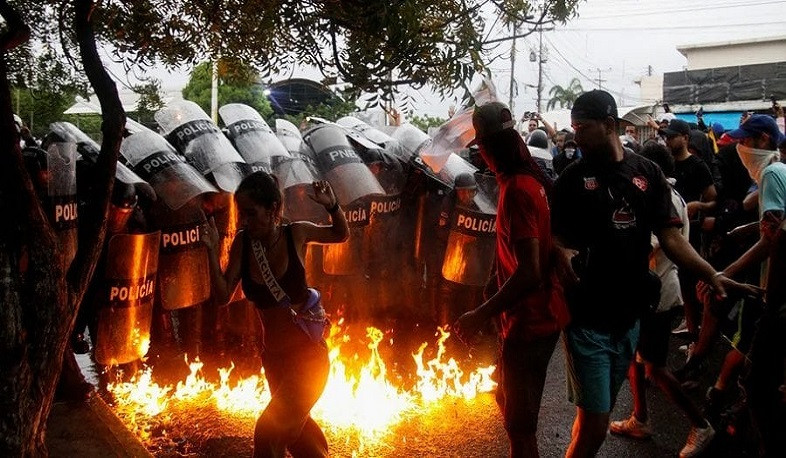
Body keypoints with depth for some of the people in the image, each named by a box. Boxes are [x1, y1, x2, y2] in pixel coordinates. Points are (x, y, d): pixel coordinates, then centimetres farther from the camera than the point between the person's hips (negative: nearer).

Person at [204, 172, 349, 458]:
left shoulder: (296, 234, -13)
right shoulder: (242, 243, -8)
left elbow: (342, 235, 5)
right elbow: (222, 297, -7)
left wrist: (332, 206, -14)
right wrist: (212, 251, -19)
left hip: (308, 355, -4)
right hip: (274, 357, 5)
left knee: (269, 431, -16)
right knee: (296, 429, 24)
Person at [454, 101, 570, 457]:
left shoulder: (516, 190, -24)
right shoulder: (533, 178, 5)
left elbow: (529, 272, -29)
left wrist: (480, 315, -23)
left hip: (528, 321, -9)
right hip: (540, 313, 10)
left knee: (519, 424, 5)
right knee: (510, 401, 26)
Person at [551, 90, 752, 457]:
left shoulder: (647, 173, 3)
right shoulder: (572, 178, -3)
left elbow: (670, 237, 0)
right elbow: (555, 235, 0)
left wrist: (712, 275, -13)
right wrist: (561, 253, -23)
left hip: (628, 316, 3)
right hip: (586, 318, -3)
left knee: (597, 413, 18)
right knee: (595, 424, -5)